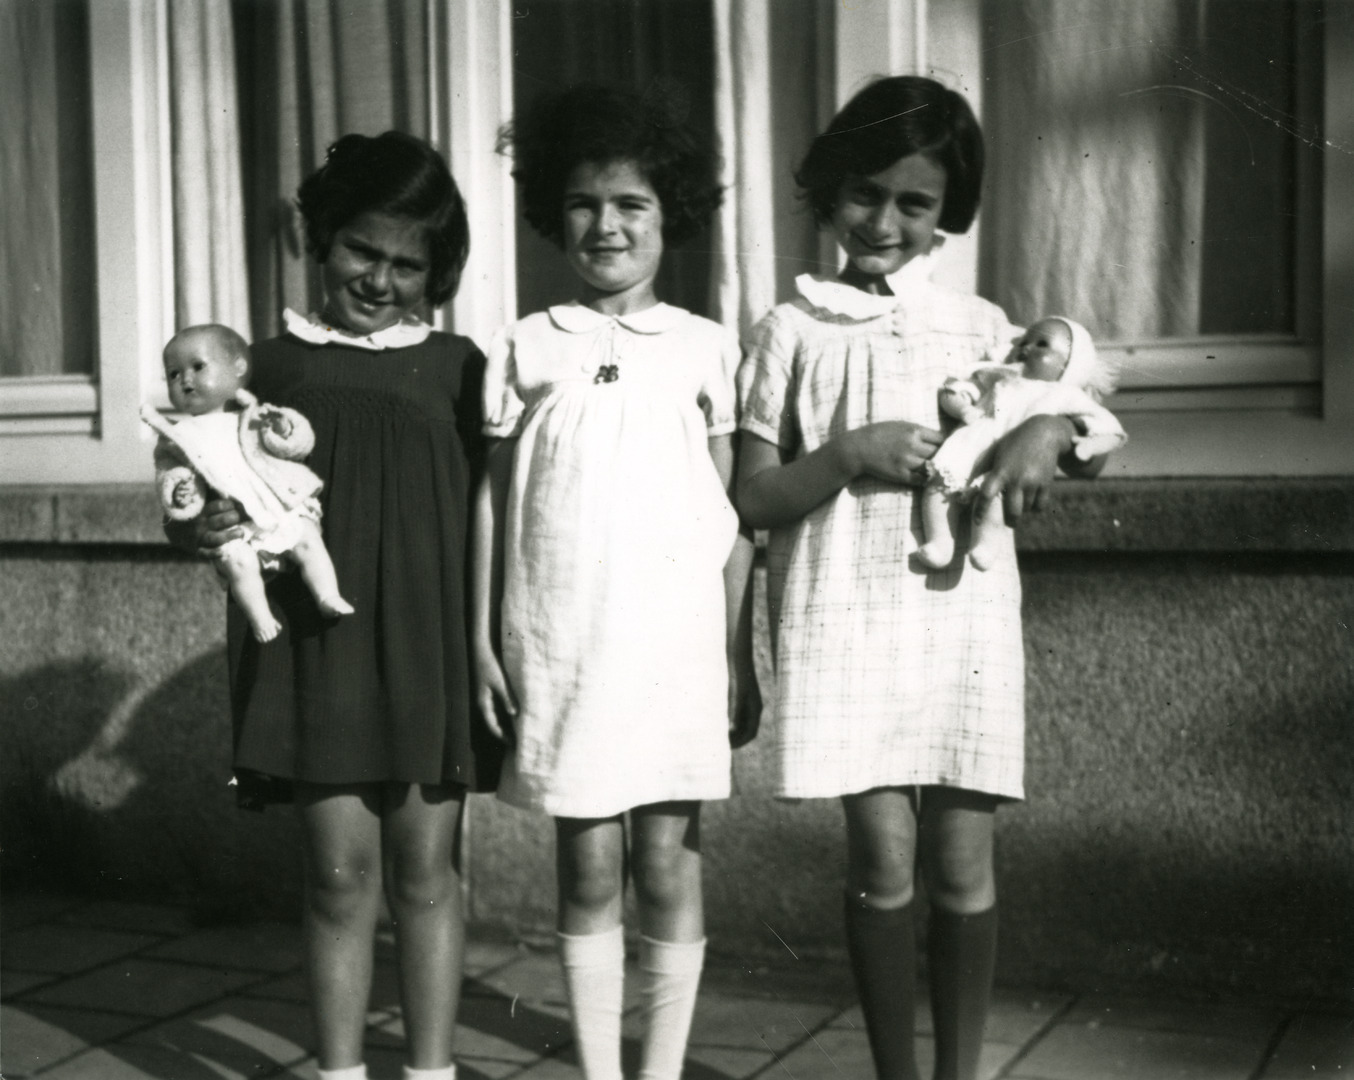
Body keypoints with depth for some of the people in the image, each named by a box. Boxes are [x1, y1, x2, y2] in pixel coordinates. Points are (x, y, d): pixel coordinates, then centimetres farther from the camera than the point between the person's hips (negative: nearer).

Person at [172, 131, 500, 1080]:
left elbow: (488, 511, 6)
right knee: (340, 875, 2)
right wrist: (210, 528, -10)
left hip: (428, 640, 0)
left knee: (426, 871, 5)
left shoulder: (456, 368, 7)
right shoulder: (274, 363, 8)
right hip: (317, 640, 0)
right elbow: (237, 497, 13)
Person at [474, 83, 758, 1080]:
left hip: (675, 647, 0)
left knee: (669, 865, 4)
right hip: (558, 651, 1)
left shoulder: (705, 349, 4)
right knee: (588, 869, 7)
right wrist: (480, 636, 2)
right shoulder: (525, 349, 6)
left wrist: (742, 655, 1)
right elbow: (493, 501, 7)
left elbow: (734, 514, 5)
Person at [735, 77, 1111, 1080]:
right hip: (845, 623, -1)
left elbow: (1095, 448, 10)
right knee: (883, 856, -3)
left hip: (962, 621, 2)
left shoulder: (979, 326, 11)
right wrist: (853, 453, -14)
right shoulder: (792, 332, 6)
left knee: (963, 861, 2)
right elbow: (754, 497, 2)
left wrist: (1050, 429, -13)